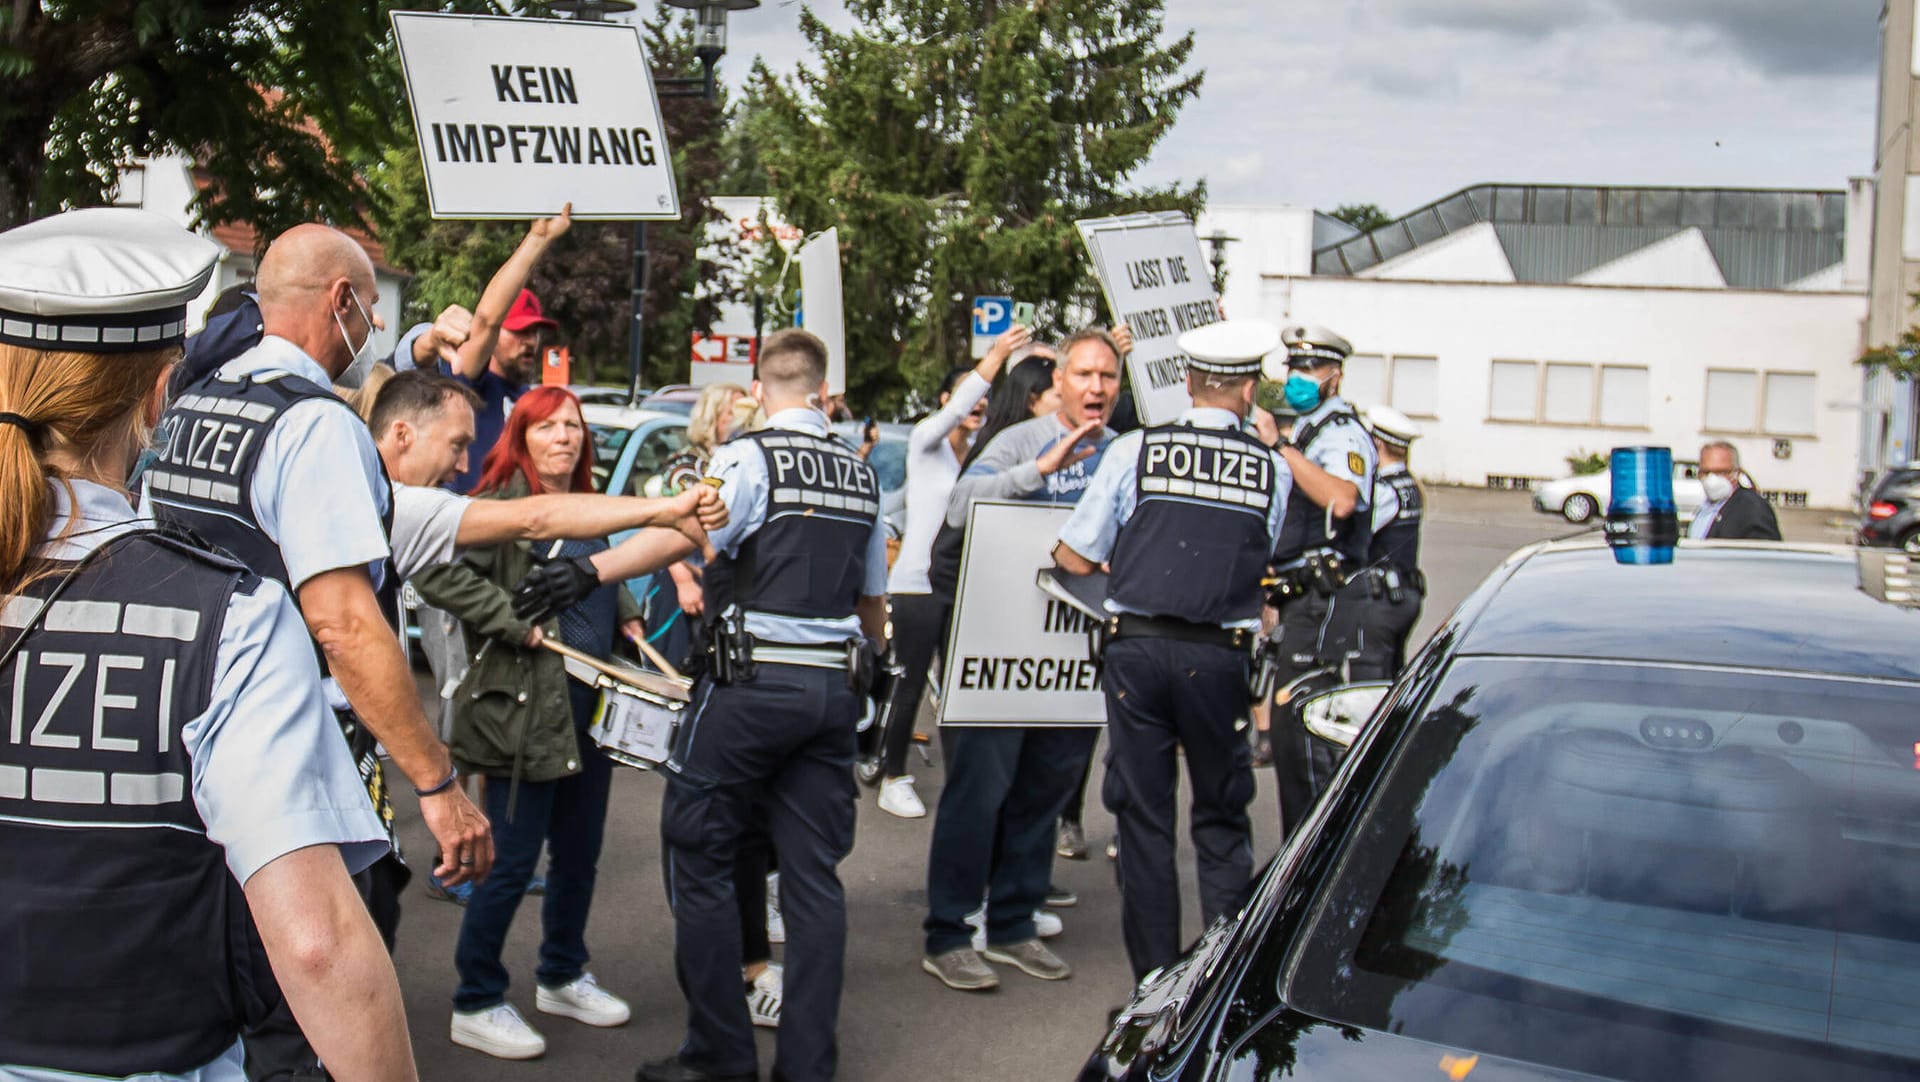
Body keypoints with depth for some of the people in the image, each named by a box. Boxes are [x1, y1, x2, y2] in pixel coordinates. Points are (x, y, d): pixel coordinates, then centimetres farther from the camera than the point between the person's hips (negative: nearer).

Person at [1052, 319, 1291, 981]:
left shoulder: (1135, 451, -2)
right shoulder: (1272, 469, 2)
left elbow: (1077, 559, 1)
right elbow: (1259, 561, 10)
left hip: (1137, 647, 0)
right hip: (1221, 654, 1)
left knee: (1143, 815, 9)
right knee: (1222, 818, 15)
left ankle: (1155, 977, 15)